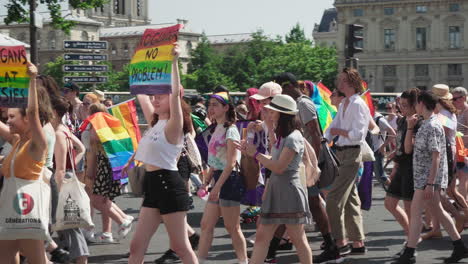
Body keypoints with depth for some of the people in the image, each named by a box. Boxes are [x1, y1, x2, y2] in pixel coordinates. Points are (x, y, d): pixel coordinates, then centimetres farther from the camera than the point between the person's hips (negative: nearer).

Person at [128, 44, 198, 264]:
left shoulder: (173, 126, -9)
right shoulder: (155, 122, 14)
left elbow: (175, 93, -24)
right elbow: (141, 93, 20)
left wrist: (173, 61, -24)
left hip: (169, 186, -8)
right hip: (153, 185, 8)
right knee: (137, 246, 6)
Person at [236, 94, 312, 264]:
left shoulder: (293, 138, -14)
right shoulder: (282, 137, 16)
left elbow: (279, 167, -18)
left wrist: (256, 154, -10)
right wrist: (250, 152, 8)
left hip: (290, 191, -9)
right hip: (275, 190, 9)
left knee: (298, 239, 0)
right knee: (262, 236, 4)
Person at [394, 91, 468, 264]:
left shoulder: (432, 126, -17)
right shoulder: (426, 124, 14)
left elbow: (436, 156, -21)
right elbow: (410, 148, 22)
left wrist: (430, 183, -23)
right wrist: (410, 127, 11)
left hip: (427, 178, -10)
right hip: (423, 177, 10)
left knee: (415, 212, -9)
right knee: (437, 211, 16)